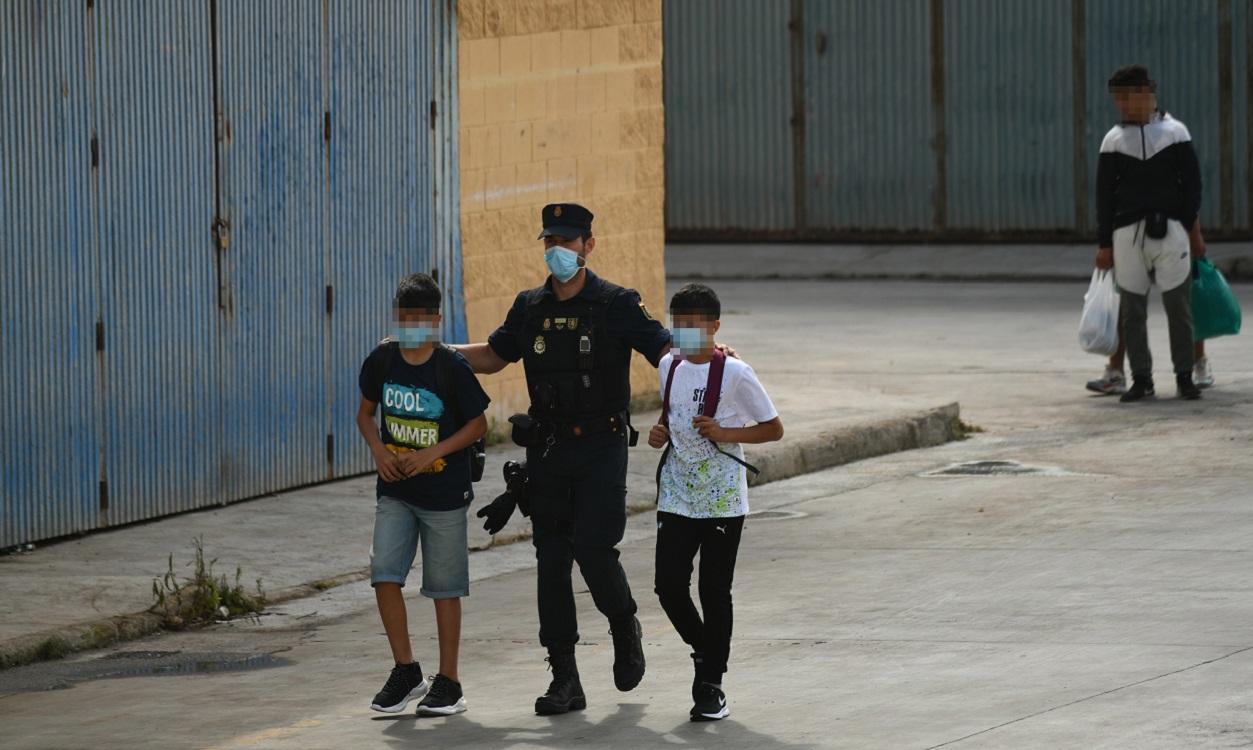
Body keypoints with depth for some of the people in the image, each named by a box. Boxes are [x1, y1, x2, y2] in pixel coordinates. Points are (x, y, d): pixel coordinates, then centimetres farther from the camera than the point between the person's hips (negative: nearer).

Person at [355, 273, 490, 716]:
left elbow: (478, 424, -5)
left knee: (444, 588, 3)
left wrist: (433, 453, -16)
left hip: (443, 492, -3)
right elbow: (366, 412, 13)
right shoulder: (382, 360, 0)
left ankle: (448, 683, 12)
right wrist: (378, 450, -5)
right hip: (395, 491, 3)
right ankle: (406, 672, 6)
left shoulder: (453, 368, -12)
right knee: (384, 576, -8)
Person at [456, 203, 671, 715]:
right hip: (547, 448, 4)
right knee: (551, 561, 1)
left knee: (593, 550, -13)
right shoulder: (531, 308, 9)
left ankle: (625, 628, 20)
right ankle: (565, 681, 6)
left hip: (601, 447, -4)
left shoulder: (617, 306, -4)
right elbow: (494, 355, 23)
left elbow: (665, 352, -7)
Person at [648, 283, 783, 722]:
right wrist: (661, 434, 3)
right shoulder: (669, 366, 7)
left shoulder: (735, 374, -10)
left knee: (714, 591, -1)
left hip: (723, 501, -5)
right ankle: (704, 651, 24)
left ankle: (711, 685, 8)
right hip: (676, 498, 5)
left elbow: (773, 429, -5)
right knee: (669, 586, -3)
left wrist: (724, 433, -17)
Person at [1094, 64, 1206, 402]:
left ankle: (1184, 376, 6)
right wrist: (1105, 244, 5)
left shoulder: (1175, 132, 5)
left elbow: (1192, 183, 7)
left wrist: (1193, 228, 1)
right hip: (1127, 232, 1)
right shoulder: (1114, 139, 8)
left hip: (1170, 230, -1)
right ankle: (1141, 378, 8)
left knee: (1179, 305, -2)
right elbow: (1104, 195, 9)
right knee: (1132, 308, 1)